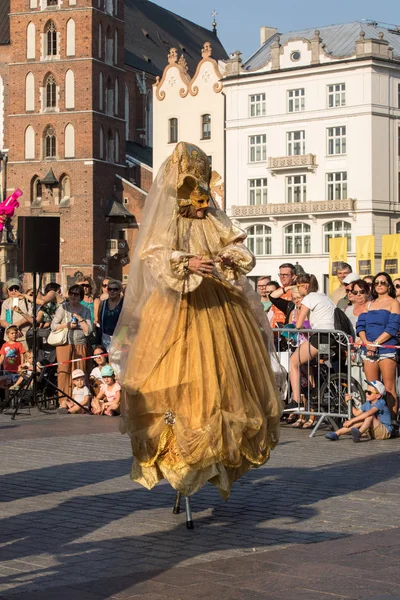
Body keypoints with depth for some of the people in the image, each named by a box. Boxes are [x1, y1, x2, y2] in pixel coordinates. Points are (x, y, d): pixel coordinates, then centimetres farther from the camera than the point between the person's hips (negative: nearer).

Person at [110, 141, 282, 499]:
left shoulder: (214, 218, 16)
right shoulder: (164, 218, 2)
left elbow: (239, 249, 8)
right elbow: (154, 257, -11)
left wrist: (229, 258, -14)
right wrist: (186, 264, -27)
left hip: (218, 307, 5)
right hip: (177, 308, -5)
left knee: (227, 374, 5)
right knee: (178, 380, -11)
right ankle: (176, 457, -4)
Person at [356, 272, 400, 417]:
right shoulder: (369, 304, 20)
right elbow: (360, 325, 10)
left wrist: (376, 343, -14)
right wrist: (366, 342, -8)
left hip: (387, 349, -5)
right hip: (368, 350, 5)